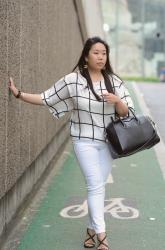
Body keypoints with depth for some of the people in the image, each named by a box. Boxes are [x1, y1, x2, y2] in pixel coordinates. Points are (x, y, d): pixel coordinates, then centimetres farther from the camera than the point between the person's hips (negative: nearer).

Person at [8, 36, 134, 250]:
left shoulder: (114, 81, 0)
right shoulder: (73, 80, -8)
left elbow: (125, 113, 2)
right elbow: (45, 99, -4)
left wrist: (117, 100, -19)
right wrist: (18, 94, -11)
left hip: (107, 142, 3)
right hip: (85, 141, -3)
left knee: (98, 186, 11)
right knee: (95, 186, -9)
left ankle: (92, 228, 26)